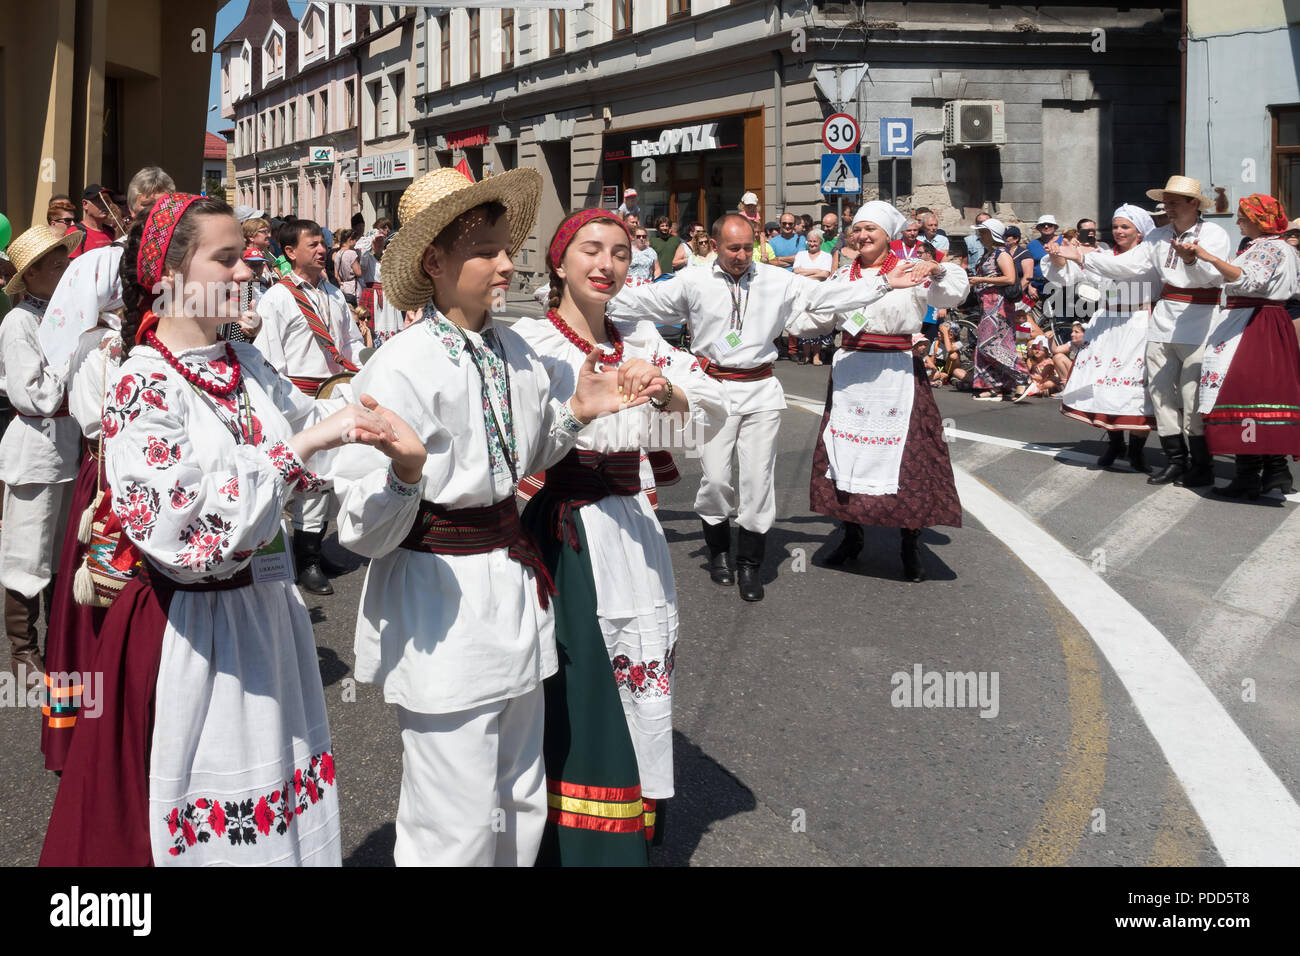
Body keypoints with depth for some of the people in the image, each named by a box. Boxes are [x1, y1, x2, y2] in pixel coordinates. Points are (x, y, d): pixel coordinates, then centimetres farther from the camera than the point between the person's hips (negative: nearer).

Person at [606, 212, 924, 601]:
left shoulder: (778, 281, 3)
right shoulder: (693, 283, 1)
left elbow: (829, 294, 4)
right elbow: (642, 300, 3)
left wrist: (886, 283, 0)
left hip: (761, 391, 1)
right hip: (715, 390, -1)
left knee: (758, 478, 0)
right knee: (714, 478, -2)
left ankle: (750, 563, 12)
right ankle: (719, 550, 22)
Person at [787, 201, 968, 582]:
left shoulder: (910, 271, 1)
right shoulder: (843, 277, 14)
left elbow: (954, 294, -10)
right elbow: (812, 315, 18)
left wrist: (938, 270, -28)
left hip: (896, 372, -4)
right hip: (850, 371, 4)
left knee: (903, 453, -4)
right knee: (845, 449, 7)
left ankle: (910, 546, 7)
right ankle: (851, 534, 23)